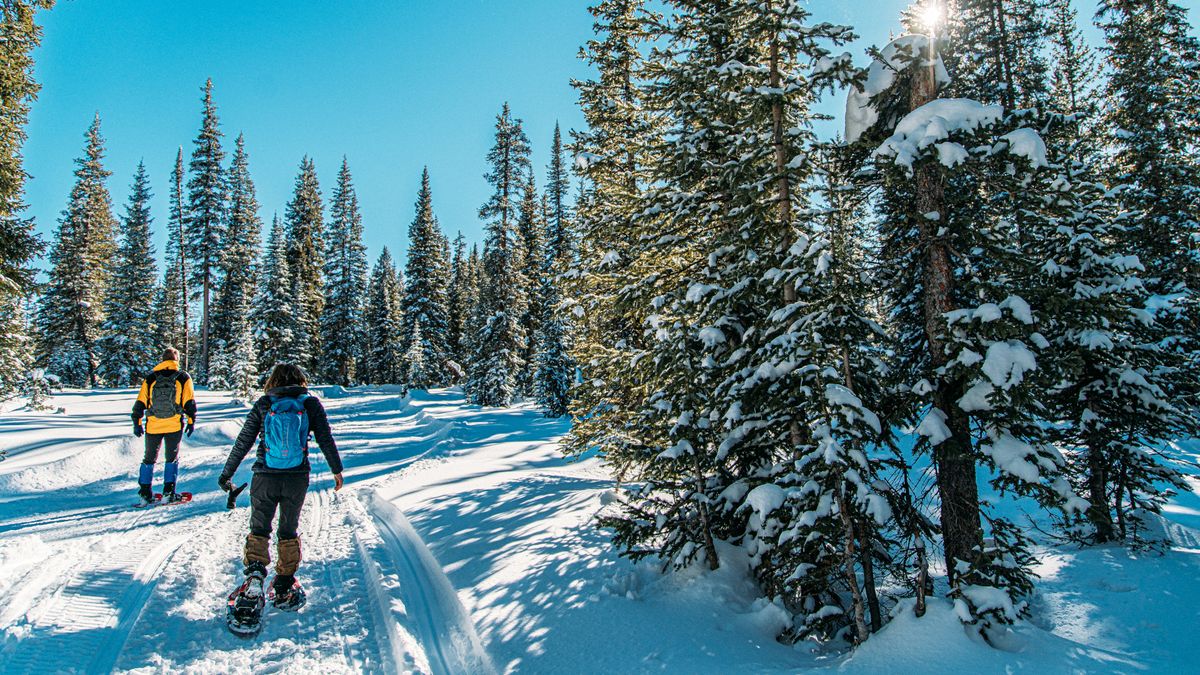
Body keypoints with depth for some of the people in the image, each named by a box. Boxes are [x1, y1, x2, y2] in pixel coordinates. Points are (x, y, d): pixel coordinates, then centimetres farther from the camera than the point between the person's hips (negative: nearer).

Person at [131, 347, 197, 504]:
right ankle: (168, 492, 3)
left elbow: (140, 403, 4)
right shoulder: (183, 378, 0)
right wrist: (191, 422, 5)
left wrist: (137, 423, 11)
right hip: (174, 426, -2)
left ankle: (145, 493, 12)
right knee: (172, 459, 9)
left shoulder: (150, 378, 5)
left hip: (153, 426, 2)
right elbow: (189, 403, -3)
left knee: (149, 459, 15)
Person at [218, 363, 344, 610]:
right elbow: (326, 440, 2)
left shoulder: (263, 405, 1)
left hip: (265, 478, -1)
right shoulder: (311, 404, 1)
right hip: (297, 478, 1)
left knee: (259, 529, 15)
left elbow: (242, 443, 3)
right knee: (289, 532, 15)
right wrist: (337, 470, 12)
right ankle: (284, 589, 18)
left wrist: (226, 474, 13)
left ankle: (255, 571, -9)